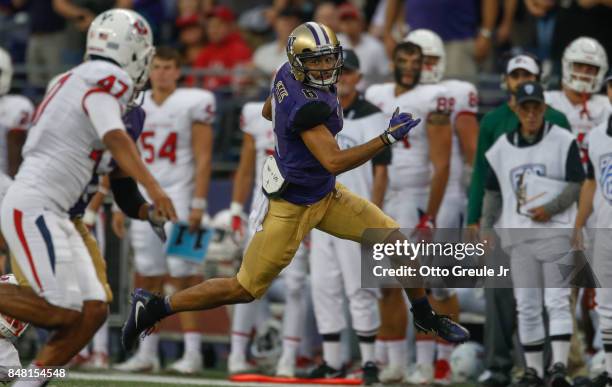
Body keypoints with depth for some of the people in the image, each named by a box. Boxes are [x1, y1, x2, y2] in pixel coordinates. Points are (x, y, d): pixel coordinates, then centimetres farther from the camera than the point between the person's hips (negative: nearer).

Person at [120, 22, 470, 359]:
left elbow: (268, 112, 14)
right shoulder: (305, 106, -32)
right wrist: (388, 138, -38)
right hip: (293, 207, -9)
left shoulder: (287, 74, -6)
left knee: (395, 240, 5)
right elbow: (334, 162, -37)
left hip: (326, 196, 9)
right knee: (246, 289, 4)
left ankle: (425, 316, 26)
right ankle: (155, 308, 18)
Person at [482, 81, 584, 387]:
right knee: (526, 305, 4)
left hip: (555, 231, -4)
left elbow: (576, 186, -3)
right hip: (518, 235, 4)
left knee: (557, 301, -11)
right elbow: (493, 192, 17)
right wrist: (486, 229, 5)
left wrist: (551, 208, -18)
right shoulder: (501, 148, 11)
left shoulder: (563, 141, 0)